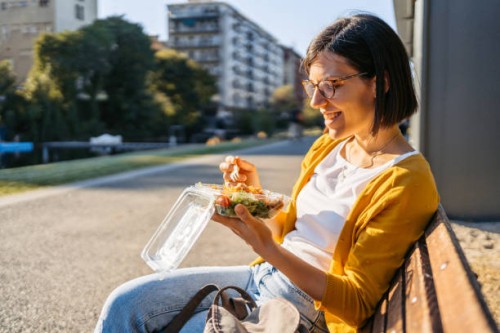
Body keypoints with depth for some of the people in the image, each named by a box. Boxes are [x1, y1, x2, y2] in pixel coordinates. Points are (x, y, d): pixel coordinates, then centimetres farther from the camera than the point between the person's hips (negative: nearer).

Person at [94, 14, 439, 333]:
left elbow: (357, 305, -17)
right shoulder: (327, 146, 6)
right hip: (263, 276, 7)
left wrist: (268, 249, -27)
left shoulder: (407, 182, -17)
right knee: (125, 302, -5)